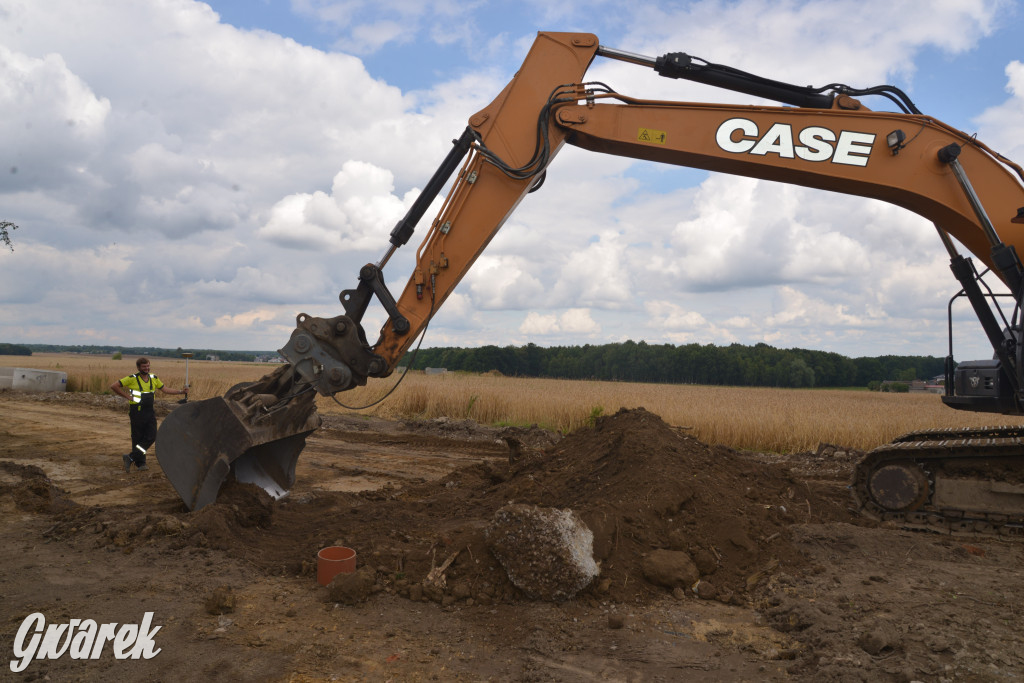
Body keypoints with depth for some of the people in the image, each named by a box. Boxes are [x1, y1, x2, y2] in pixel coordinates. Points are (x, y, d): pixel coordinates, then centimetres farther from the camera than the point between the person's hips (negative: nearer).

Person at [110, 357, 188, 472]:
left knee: (151, 437, -2)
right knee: (138, 438, 3)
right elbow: (114, 386, -6)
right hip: (137, 412, -5)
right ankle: (140, 463, 13)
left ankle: (131, 457, 4)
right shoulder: (132, 379, -8)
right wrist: (127, 396, -8)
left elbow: (165, 389, 17)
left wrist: (181, 391, 8)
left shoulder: (154, 378, 9)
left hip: (150, 411, 5)